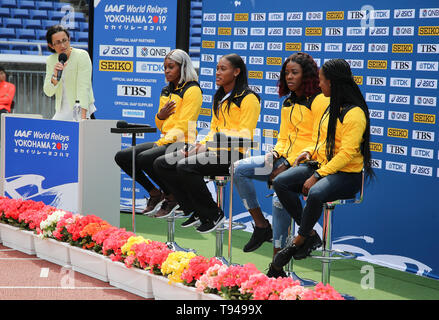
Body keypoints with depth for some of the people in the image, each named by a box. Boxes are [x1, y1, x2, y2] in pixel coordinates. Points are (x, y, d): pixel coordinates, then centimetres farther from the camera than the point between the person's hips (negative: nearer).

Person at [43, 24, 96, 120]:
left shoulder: (82, 55, -11)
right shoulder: (51, 60, 4)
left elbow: (83, 87, -20)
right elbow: (48, 92, 1)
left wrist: (83, 116, -29)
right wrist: (55, 76, -19)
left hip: (80, 110, -5)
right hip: (61, 112, 5)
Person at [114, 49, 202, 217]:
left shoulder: (192, 90, -6)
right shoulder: (166, 91, 19)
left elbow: (183, 126, -14)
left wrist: (161, 143, -21)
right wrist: (160, 116, 1)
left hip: (182, 143, -8)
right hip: (165, 141, 9)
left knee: (144, 158, -31)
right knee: (122, 156, -6)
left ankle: (171, 197, -9)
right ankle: (154, 193, 7)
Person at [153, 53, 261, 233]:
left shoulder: (249, 99, -7)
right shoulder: (219, 97, 21)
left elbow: (244, 136, -13)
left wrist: (209, 147, -17)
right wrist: (200, 145, 2)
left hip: (232, 154, -9)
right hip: (214, 150, 9)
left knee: (185, 166, -31)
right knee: (161, 164, -3)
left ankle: (214, 214, -13)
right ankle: (197, 211, 2)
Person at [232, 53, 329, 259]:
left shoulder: (319, 101, -8)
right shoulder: (288, 103, 18)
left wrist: (288, 164, -18)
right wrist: (275, 154, -2)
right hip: (285, 159, 9)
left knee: (280, 197, -31)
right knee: (239, 169, -8)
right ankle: (261, 226, -3)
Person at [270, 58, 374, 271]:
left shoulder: (354, 113, -14)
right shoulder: (333, 108, 15)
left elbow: (346, 154, -20)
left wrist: (317, 176, -22)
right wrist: (309, 151, 6)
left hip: (347, 175, -9)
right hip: (321, 165, 9)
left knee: (315, 194, -38)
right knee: (280, 183, -12)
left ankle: (298, 243, -15)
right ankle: (310, 235, -7)